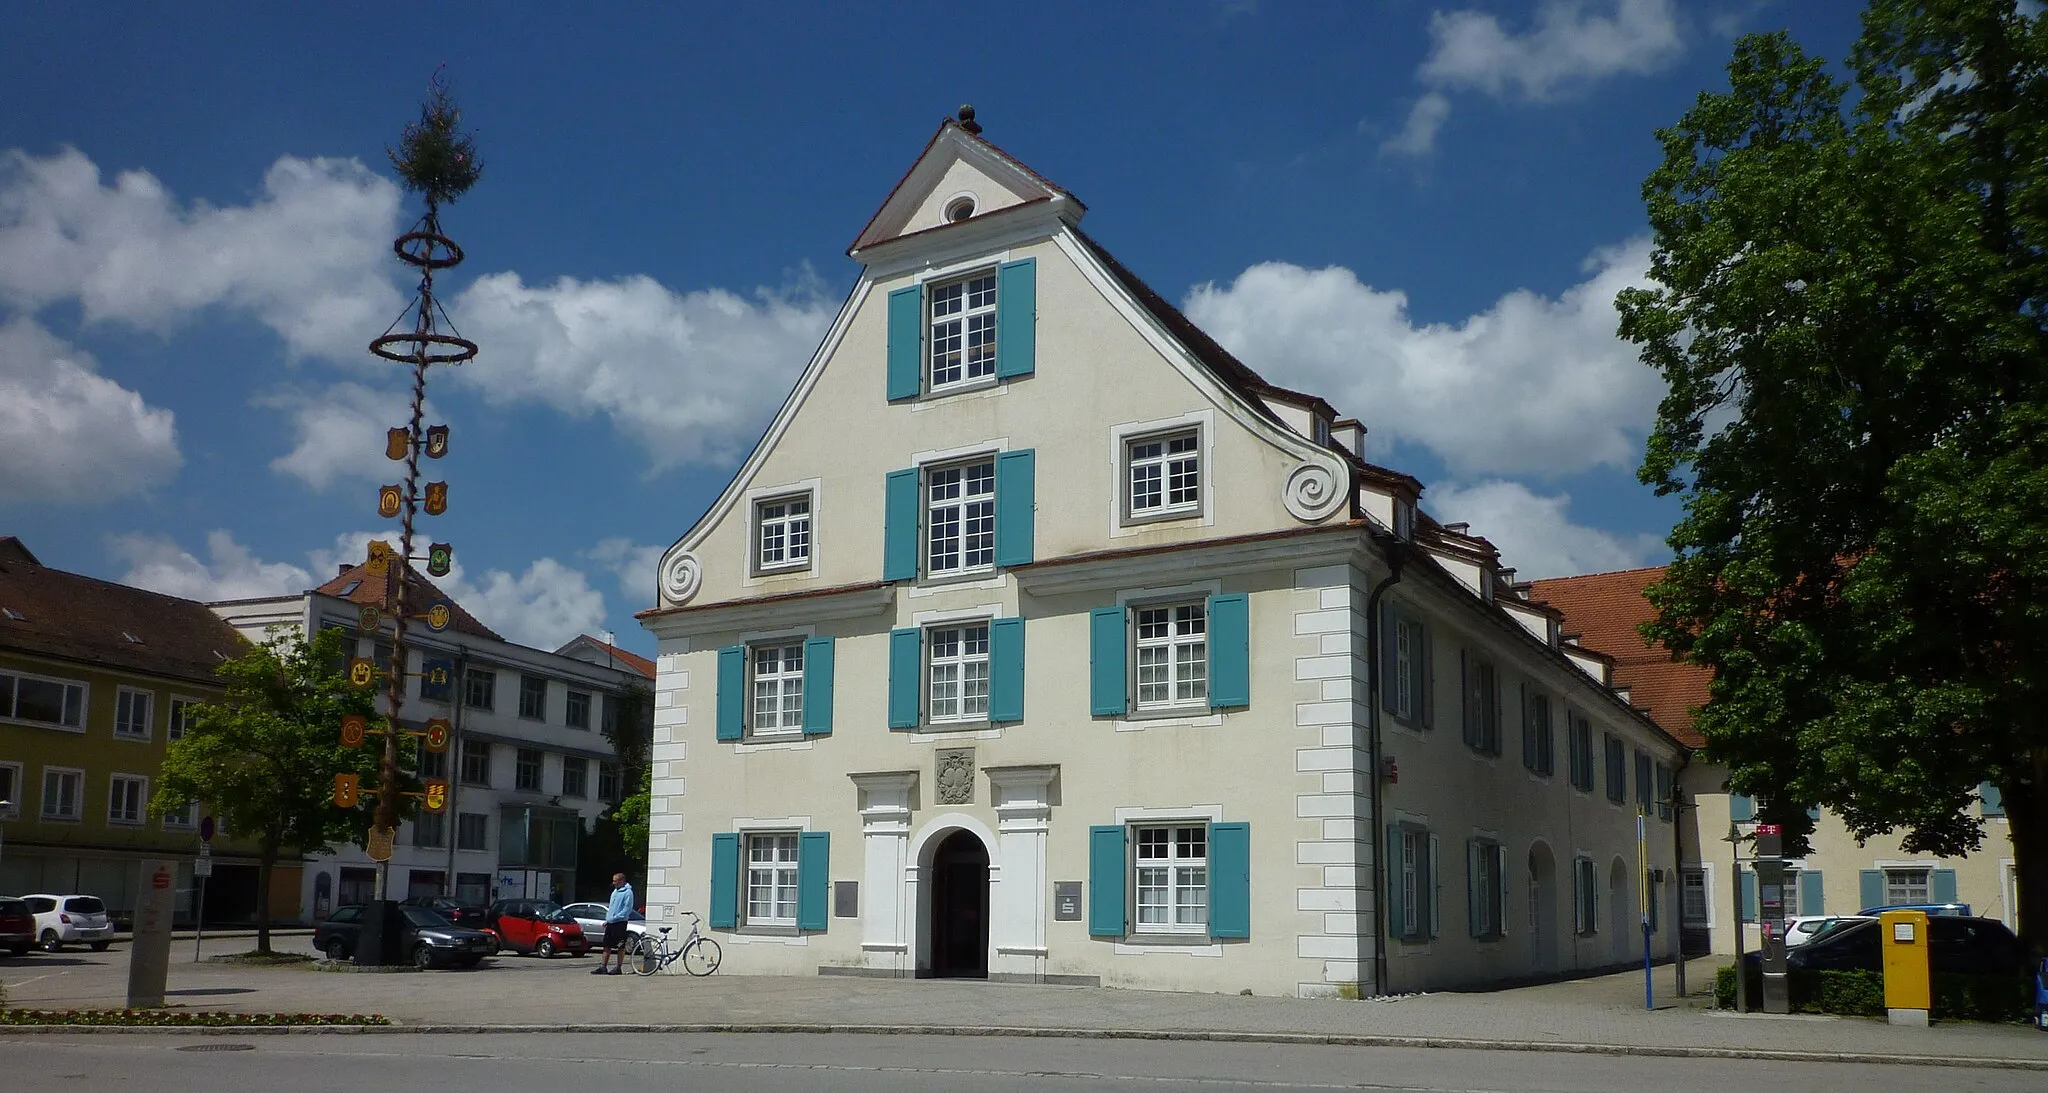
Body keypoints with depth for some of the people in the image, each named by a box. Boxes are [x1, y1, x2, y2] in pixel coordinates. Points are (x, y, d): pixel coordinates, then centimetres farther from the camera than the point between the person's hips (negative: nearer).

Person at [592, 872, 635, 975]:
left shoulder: (628, 893, -11)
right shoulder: (615, 892, 16)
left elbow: (627, 910, -17)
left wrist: (614, 918, -18)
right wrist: (607, 919, 12)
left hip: (620, 923, -8)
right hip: (610, 923, 8)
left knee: (620, 947, -1)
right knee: (607, 946, 7)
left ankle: (619, 968, 4)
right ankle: (602, 967, 10)